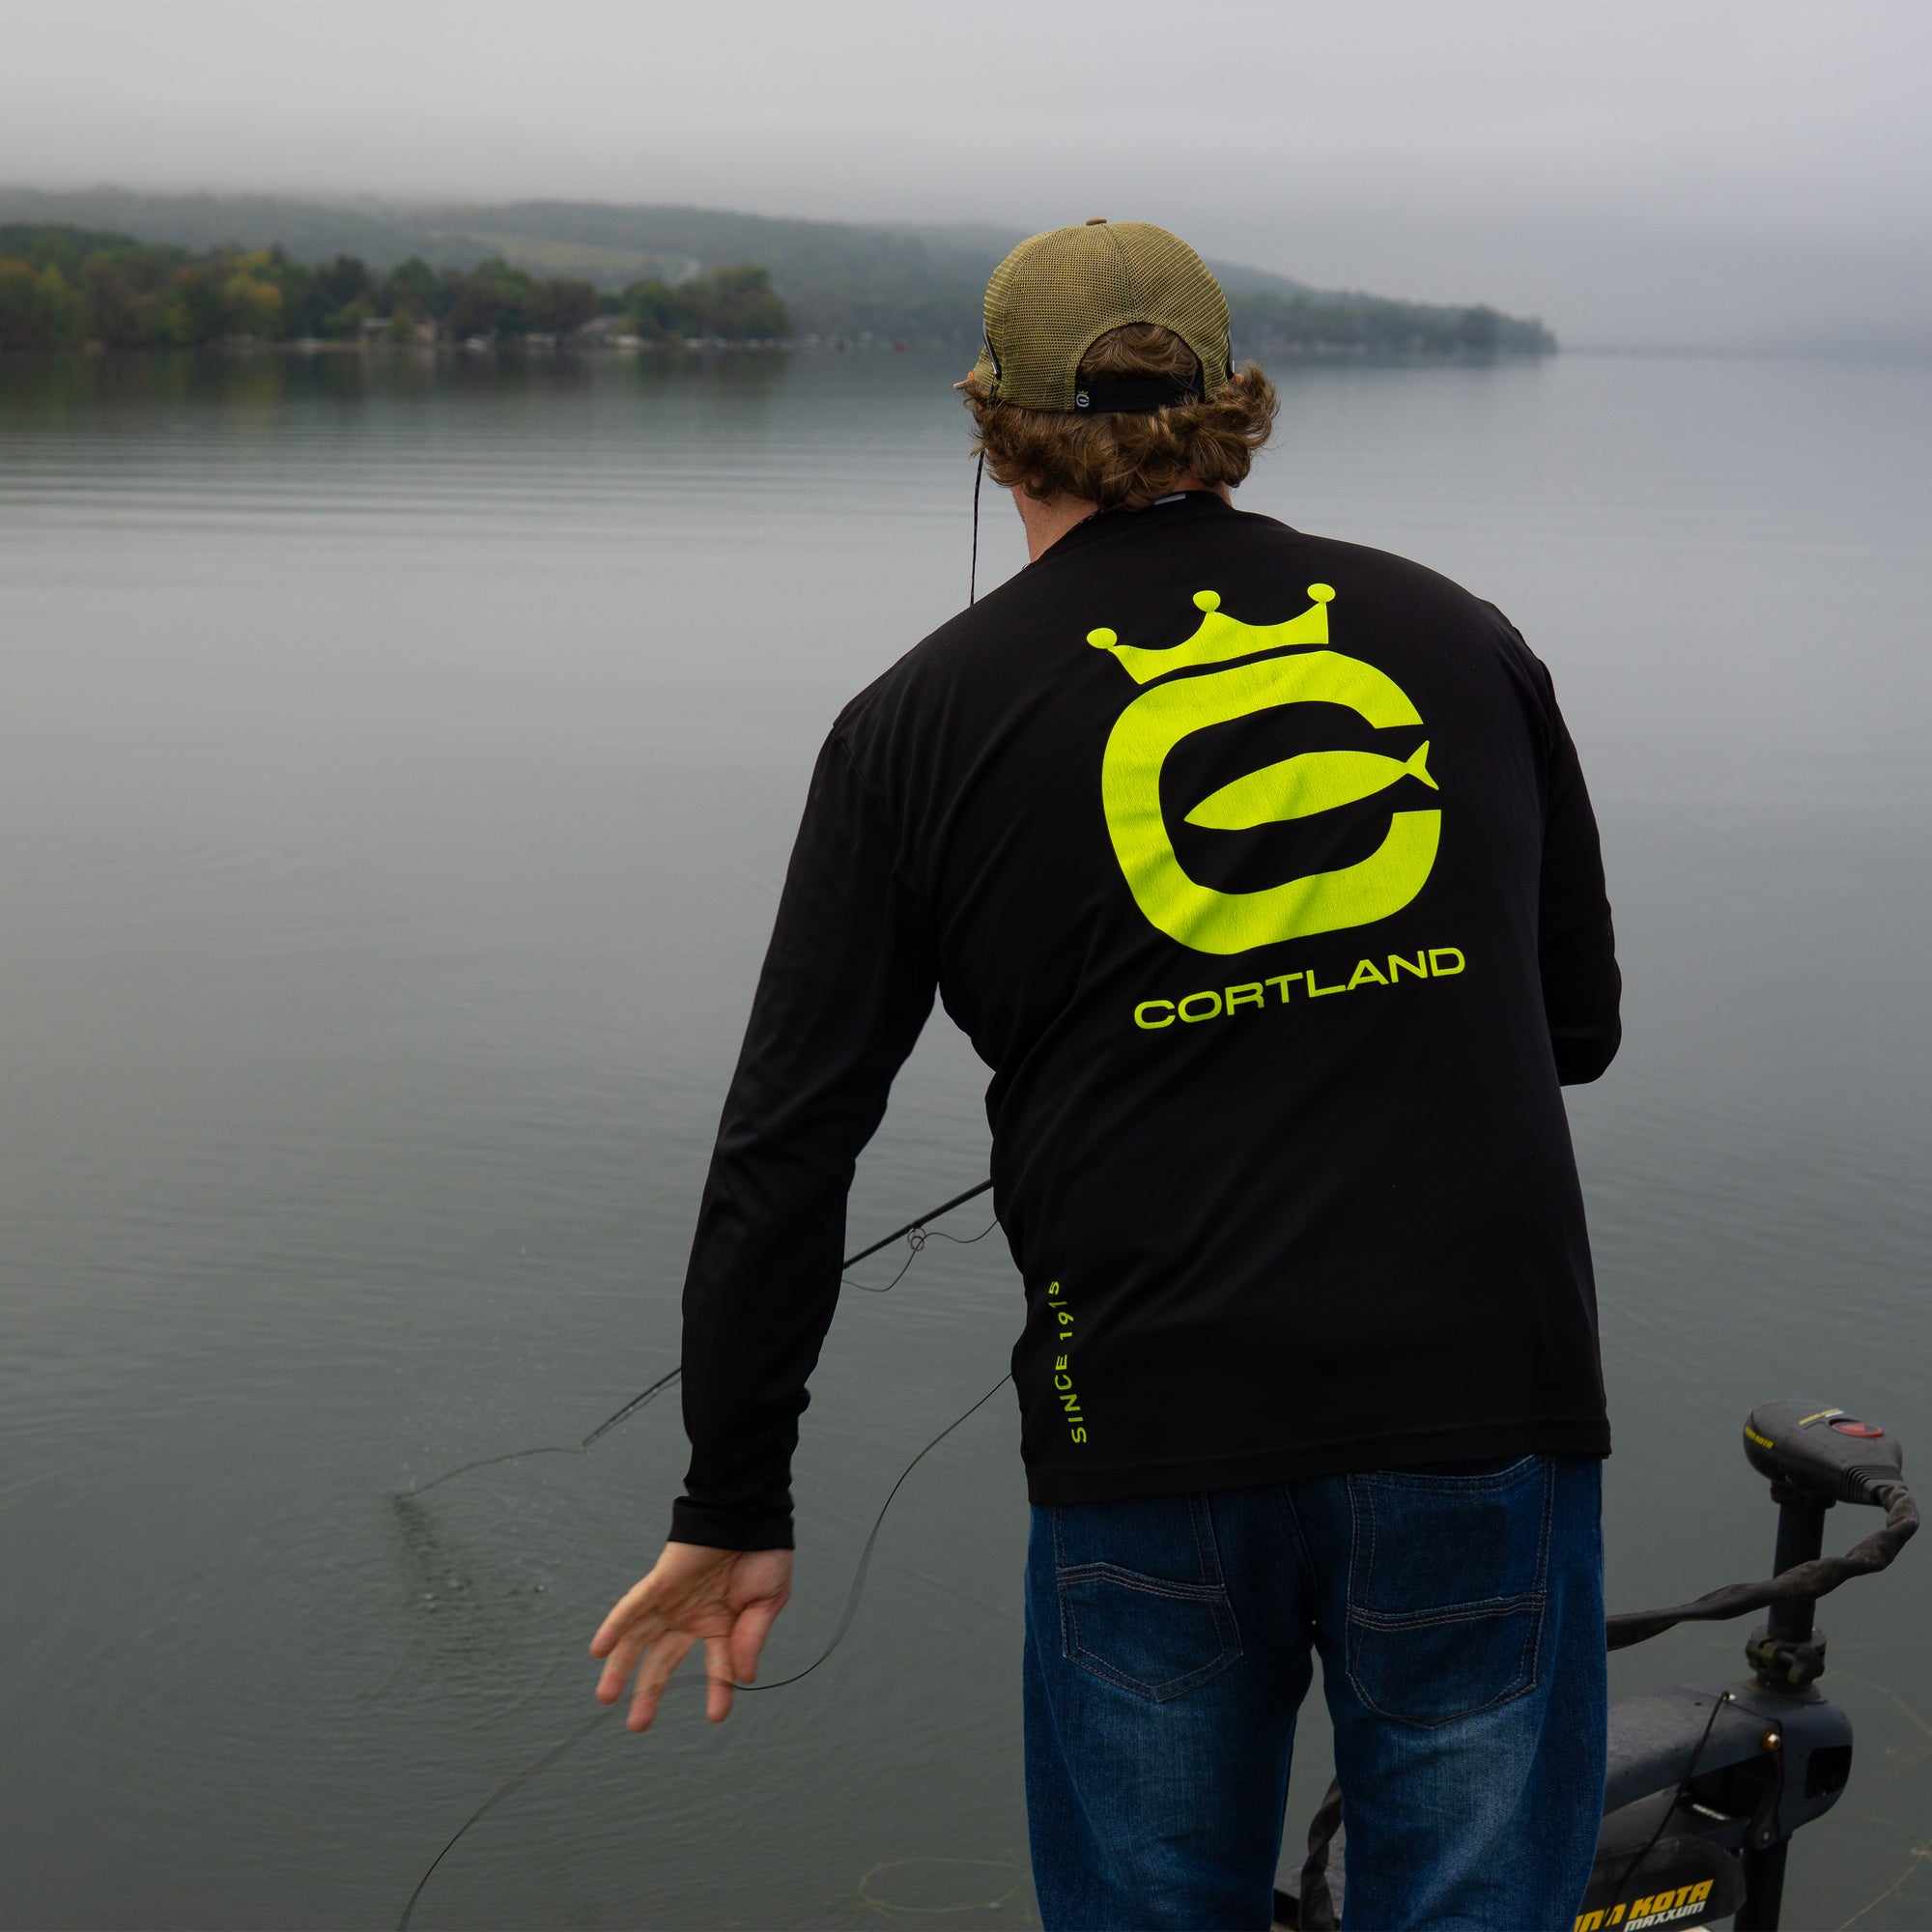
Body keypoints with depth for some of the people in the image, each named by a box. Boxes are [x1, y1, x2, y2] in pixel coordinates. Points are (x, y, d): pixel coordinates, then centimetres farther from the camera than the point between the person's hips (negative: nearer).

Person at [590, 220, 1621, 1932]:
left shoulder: (926, 717, 2)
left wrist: (736, 1512, 10)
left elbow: (784, 1158, 1)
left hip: (1156, 1434, -1)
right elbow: (1579, 1024, 17)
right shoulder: (1461, 636, 9)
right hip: (1492, 1409, 2)